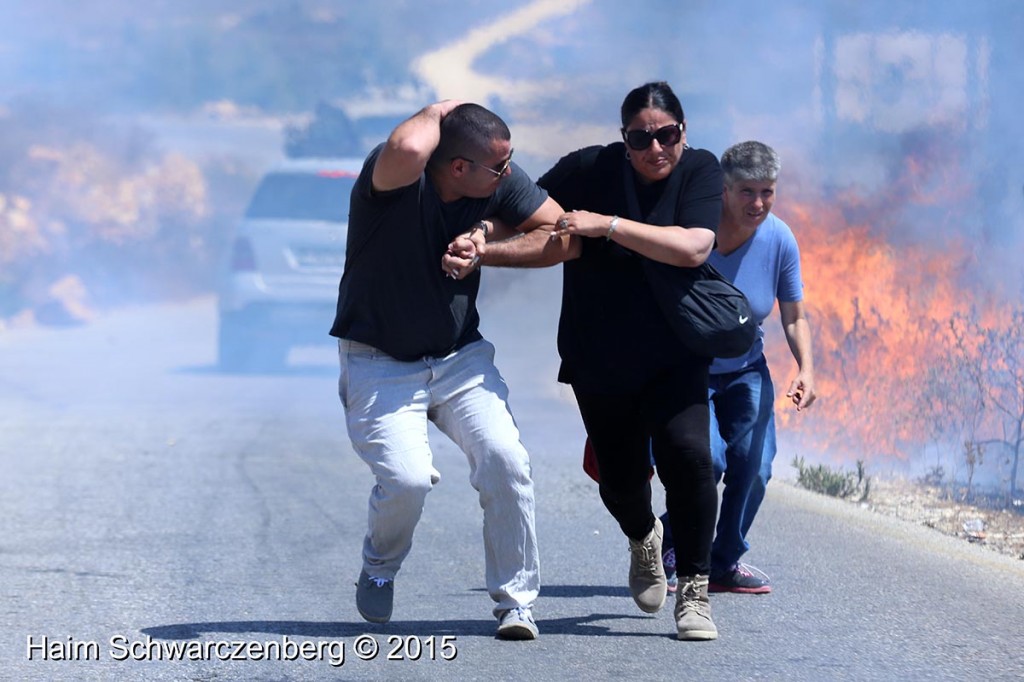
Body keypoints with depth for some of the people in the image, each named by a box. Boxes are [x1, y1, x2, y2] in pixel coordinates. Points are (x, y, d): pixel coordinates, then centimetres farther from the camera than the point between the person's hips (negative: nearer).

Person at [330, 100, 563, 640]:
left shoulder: (500, 183, -8)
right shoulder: (395, 179, -25)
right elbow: (407, 150, -50)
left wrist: (486, 241, -14)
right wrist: (439, 111, -28)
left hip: (460, 357, 4)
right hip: (380, 366, -4)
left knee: (505, 459, -16)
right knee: (407, 478, -21)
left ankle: (516, 602, 1)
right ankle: (379, 567, 14)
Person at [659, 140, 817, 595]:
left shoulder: (779, 240, -11)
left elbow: (794, 318, -1)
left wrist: (806, 369, -17)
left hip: (745, 372, 4)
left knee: (754, 467, -5)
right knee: (708, 457, -21)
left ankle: (725, 562, 16)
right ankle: (668, 549, 3)